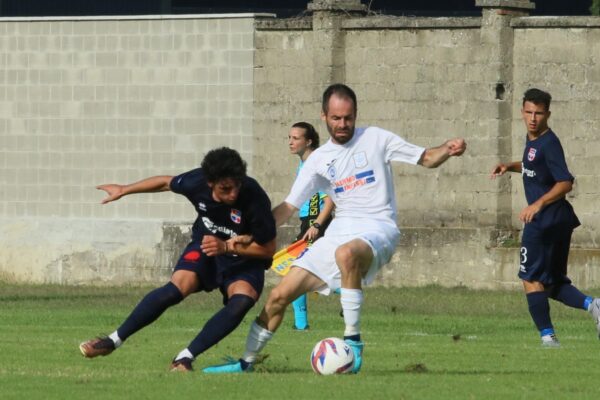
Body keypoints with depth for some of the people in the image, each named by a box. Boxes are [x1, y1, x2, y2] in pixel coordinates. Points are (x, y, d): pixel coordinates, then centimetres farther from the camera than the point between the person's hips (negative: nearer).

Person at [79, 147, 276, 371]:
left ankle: (185, 358, -24)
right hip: (205, 245, 2)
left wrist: (226, 246, -31)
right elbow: (166, 183, 2)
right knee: (176, 289, -22)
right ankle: (113, 341, -8)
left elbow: (268, 250, -20)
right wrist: (123, 190, 15)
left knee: (242, 301, -31)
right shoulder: (196, 182, -23)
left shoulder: (254, 199, -32)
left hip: (245, 258, -2)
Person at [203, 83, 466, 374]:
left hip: (378, 230, -5)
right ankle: (246, 363, 16)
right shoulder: (319, 160, 12)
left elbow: (425, 158, 4)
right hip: (340, 231, 5)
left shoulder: (375, 139, 3)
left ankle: (353, 340, -30)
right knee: (280, 294, -1)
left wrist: (447, 150, -18)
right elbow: (289, 206, 13)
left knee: (346, 253, -42)